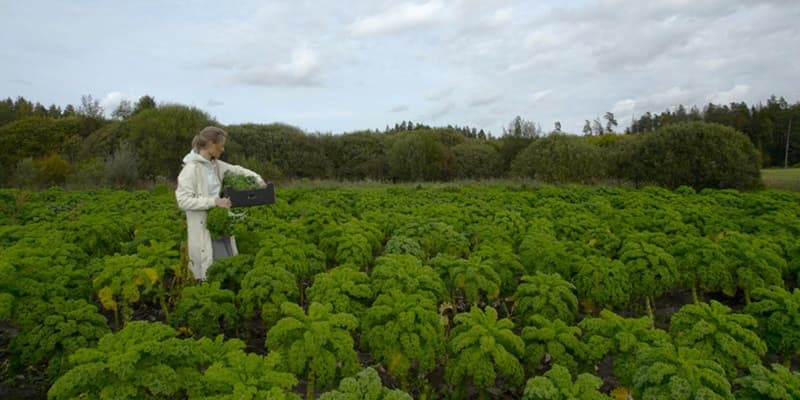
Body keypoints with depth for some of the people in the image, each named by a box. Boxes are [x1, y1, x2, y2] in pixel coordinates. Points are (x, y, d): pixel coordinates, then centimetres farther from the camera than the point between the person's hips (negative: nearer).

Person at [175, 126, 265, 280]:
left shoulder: (216, 165, 7)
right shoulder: (191, 168, -15)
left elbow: (237, 170, 22)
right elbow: (183, 201, -19)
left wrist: (257, 178, 6)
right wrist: (214, 201, -24)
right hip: (204, 227, -8)